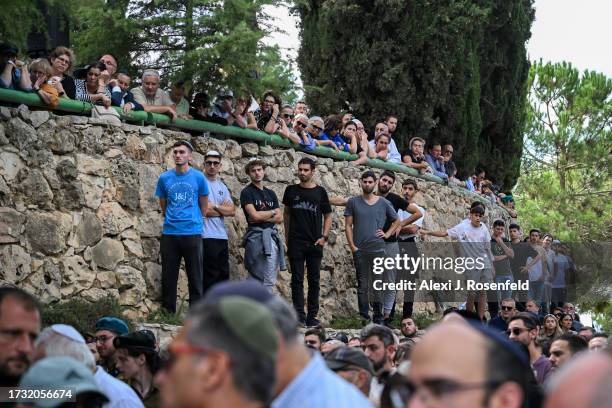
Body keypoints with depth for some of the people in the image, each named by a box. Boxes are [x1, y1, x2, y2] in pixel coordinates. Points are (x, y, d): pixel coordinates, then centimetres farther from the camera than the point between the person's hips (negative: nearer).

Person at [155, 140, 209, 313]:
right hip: (169, 234, 2)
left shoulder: (198, 177, 1)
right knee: (168, 277, 5)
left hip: (192, 233, -2)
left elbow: (204, 206, 10)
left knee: (195, 277, 1)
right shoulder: (164, 178, 5)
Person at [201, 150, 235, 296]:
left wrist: (215, 207, -8)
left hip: (222, 236, 8)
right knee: (210, 276, -7)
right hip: (207, 236, -8)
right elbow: (203, 210, -15)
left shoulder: (222, 186, 17)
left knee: (223, 274, 11)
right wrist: (223, 209, -2)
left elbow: (232, 211, 7)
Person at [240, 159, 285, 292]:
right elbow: (254, 215, -14)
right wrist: (272, 212, 2)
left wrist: (262, 217, -7)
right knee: (259, 279, -8)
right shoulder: (247, 192, -1)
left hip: (272, 236, 6)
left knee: (270, 281, 5)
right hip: (257, 236, -6)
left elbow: (279, 218, 9)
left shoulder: (271, 194, 18)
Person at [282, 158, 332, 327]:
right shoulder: (291, 190, 6)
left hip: (315, 243, 0)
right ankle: (299, 315, 1)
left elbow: (328, 216, 9)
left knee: (314, 280, 5)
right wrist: (287, 236, 6)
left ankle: (312, 316, 10)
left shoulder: (320, 192, 4)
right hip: (295, 243, 0)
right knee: (297, 279, -1)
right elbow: (286, 213, 14)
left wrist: (324, 237, -3)